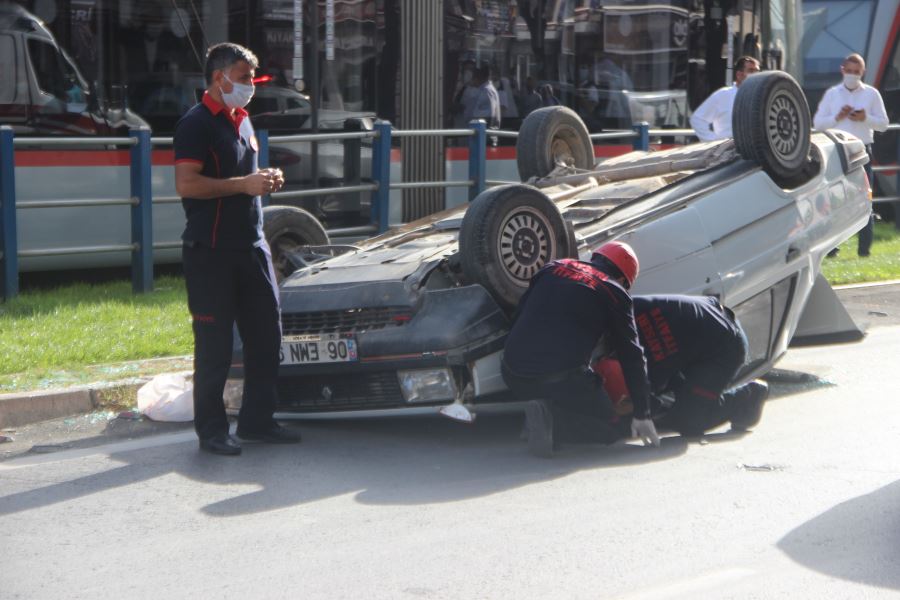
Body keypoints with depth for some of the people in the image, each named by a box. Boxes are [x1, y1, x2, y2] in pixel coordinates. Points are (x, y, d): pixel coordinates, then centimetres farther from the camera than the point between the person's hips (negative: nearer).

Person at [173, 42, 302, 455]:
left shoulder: (242, 121, 17)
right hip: (211, 251, -8)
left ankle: (256, 420, 20)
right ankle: (211, 430, 7)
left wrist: (265, 181, 7)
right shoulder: (197, 124, -11)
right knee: (214, 344, -2)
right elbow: (187, 185, -21)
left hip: (251, 246, 9)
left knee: (266, 335, 9)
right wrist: (243, 184, -21)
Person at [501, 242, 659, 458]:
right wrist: (642, 414, 10)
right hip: (563, 380, -6)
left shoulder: (554, 268, 18)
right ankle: (550, 419, -14)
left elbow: (519, 316, 22)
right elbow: (631, 356, 6)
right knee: (609, 429, 12)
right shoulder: (614, 292, 6)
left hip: (513, 375, 6)